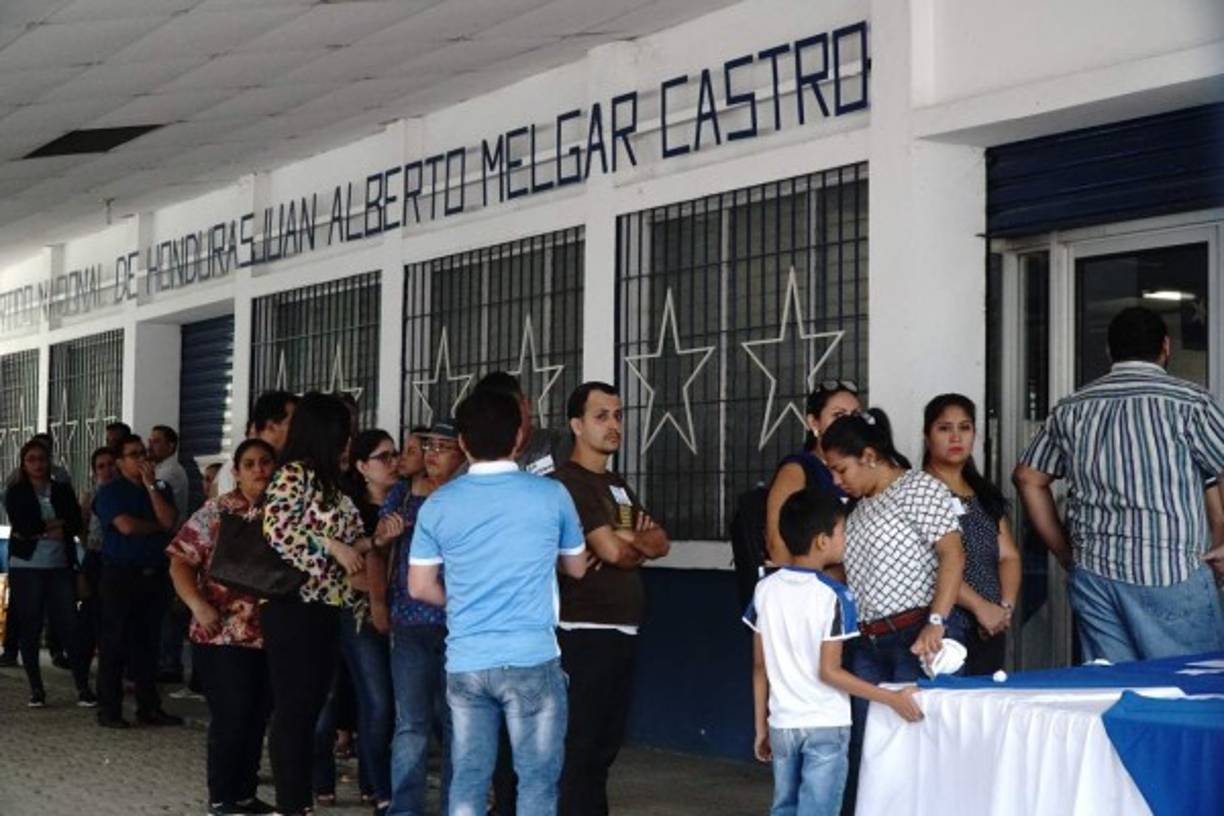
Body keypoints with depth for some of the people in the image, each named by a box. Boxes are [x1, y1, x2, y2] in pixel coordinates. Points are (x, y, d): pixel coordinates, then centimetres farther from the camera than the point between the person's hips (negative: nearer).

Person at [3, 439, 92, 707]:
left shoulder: (63, 491, 10)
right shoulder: (16, 493, 4)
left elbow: (75, 525, -1)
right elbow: (23, 526, -11)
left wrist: (40, 530, -10)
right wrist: (57, 524, -6)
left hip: (61, 567, 1)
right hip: (26, 568, -1)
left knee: (70, 626, -4)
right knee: (29, 628, 1)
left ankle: (83, 687, -2)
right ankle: (36, 689, 9)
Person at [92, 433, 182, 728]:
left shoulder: (160, 489, 13)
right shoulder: (110, 491, -1)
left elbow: (169, 521, -4)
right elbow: (126, 526, -16)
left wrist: (150, 485, -6)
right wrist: (156, 527, -1)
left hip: (154, 574, 5)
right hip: (120, 574, -4)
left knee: (148, 641, 7)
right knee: (115, 642, -3)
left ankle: (149, 707, 12)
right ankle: (109, 709, 1)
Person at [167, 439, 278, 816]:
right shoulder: (217, 512, -4)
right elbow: (180, 561, -7)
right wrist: (197, 604, -21)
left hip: (272, 637, 5)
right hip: (224, 636, -4)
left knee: (257, 720, 12)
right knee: (231, 720, -1)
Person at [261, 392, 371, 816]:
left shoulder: (328, 481, 17)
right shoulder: (293, 474, -8)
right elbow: (276, 530, -20)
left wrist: (370, 540, 1)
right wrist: (332, 546, -16)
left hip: (324, 607, 8)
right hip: (294, 606, -8)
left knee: (312, 707, 10)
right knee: (293, 707, -4)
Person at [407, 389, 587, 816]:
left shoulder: (438, 504, 2)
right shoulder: (551, 495, -3)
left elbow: (420, 587, 7)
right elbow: (577, 569, 12)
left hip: (464, 662, 3)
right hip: (531, 659, -3)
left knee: (468, 779, 9)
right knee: (537, 778, 4)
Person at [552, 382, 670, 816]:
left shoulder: (617, 484, 19)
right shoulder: (568, 482, -9)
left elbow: (661, 543, 11)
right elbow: (611, 550, -18)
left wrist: (626, 541, -9)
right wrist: (640, 542, 3)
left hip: (622, 631, 9)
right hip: (586, 632, -9)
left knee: (606, 744, 12)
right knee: (580, 745, -6)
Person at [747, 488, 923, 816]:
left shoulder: (766, 590, 1)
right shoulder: (833, 596, -14)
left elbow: (760, 667, 4)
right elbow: (829, 672, -16)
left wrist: (760, 726, 13)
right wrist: (892, 699, -12)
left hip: (782, 725, 5)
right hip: (825, 726, -5)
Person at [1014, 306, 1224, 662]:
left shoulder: (1071, 409, 10)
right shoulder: (1190, 400, -4)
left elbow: (1027, 478, 15)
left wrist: (1065, 552, 18)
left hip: (1092, 575, 5)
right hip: (1171, 576, -4)